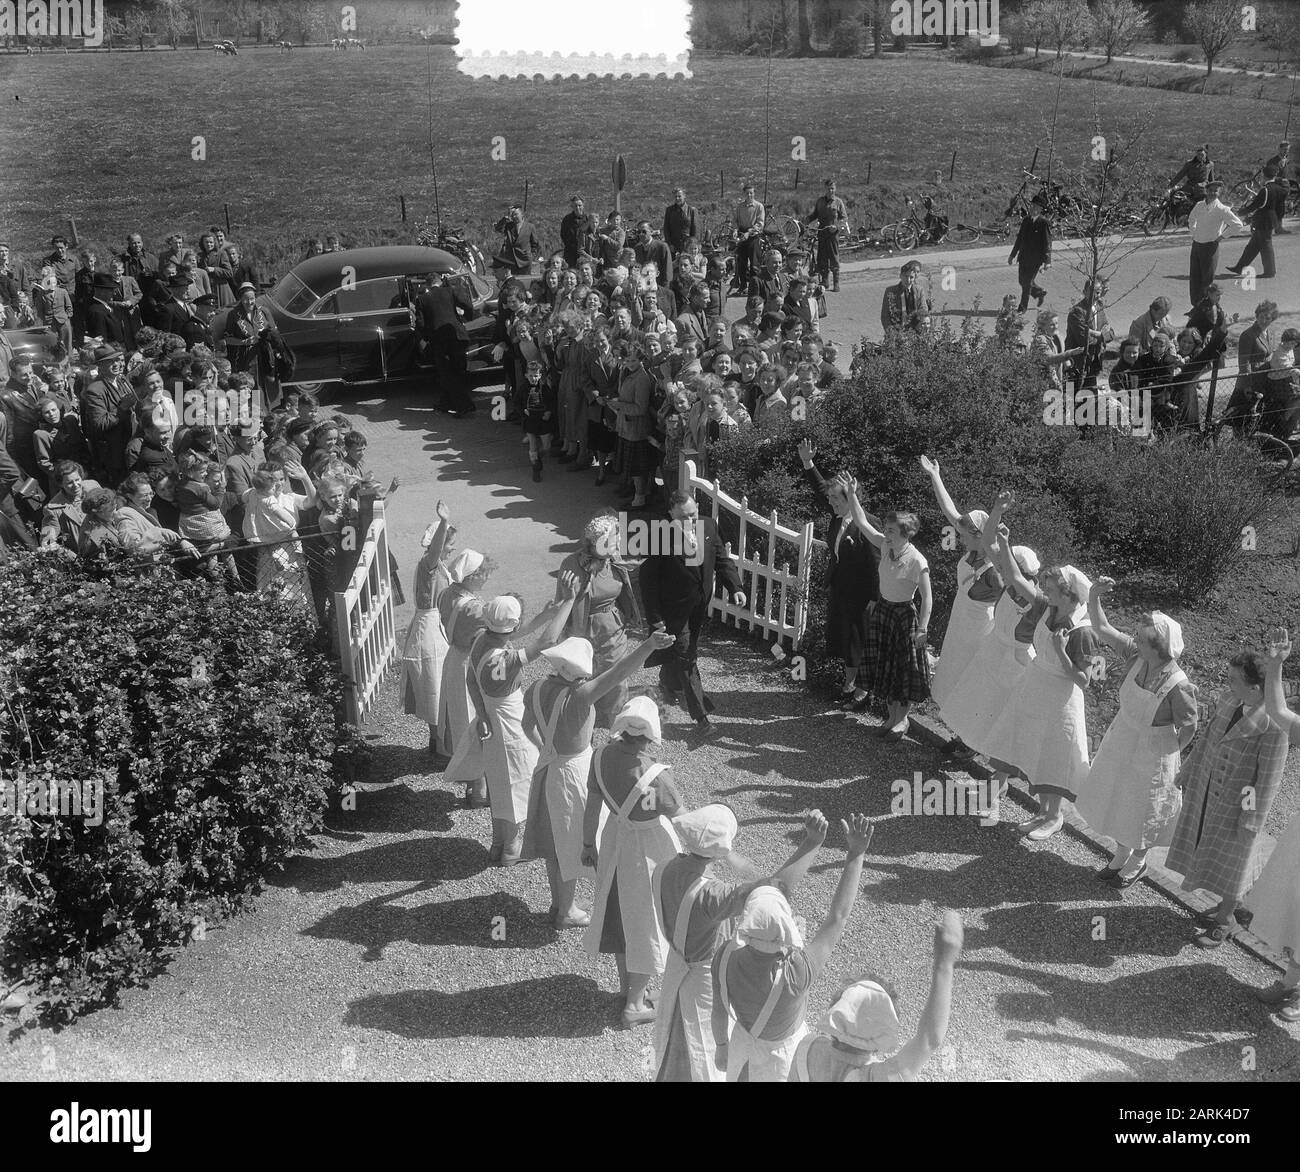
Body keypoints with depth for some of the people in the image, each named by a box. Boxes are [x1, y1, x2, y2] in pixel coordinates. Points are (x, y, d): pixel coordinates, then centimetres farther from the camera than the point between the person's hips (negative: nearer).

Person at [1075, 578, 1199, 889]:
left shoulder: (1178, 685, -32)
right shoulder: (1135, 656, -17)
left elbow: (1188, 727, -18)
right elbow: (1102, 628, -13)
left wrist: (1169, 753, -6)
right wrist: (1093, 596, -28)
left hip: (1151, 755, -6)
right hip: (1121, 742, 6)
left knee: (1142, 811, 18)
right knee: (1117, 802, 24)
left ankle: (1138, 863, 45)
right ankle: (1121, 855, 49)